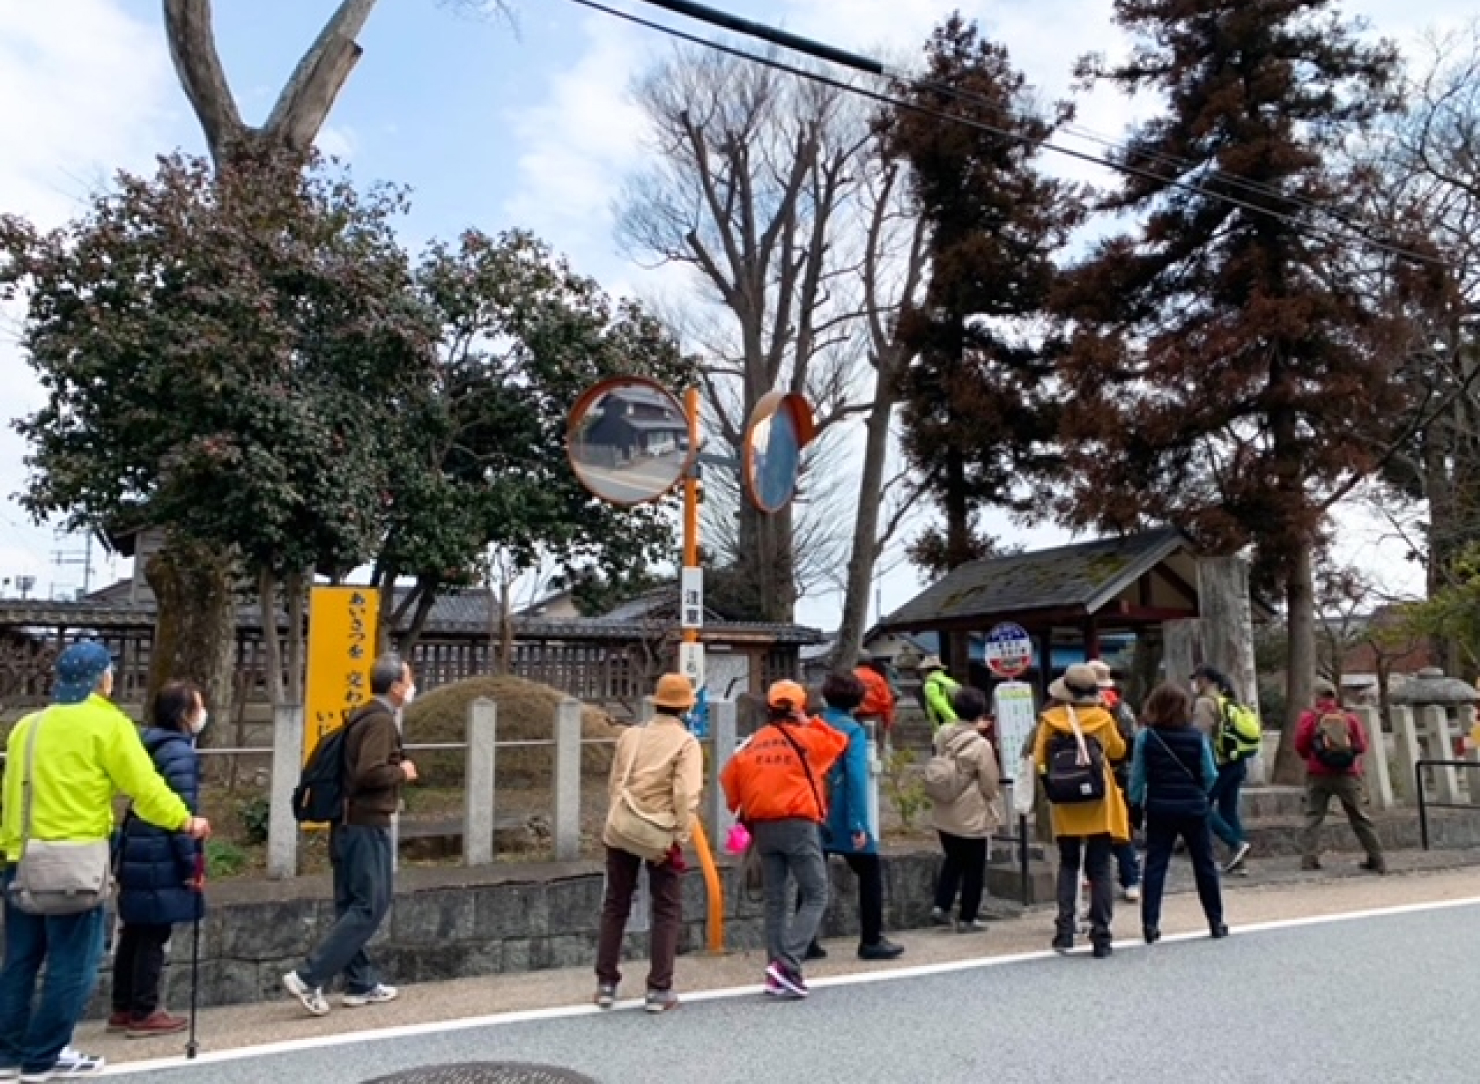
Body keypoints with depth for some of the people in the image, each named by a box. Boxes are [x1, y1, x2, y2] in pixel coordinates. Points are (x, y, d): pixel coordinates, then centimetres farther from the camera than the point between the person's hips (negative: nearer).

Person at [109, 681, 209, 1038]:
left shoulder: (152, 745, 13)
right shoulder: (179, 751, -16)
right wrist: (191, 863, -15)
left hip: (139, 854, 9)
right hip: (162, 859, -9)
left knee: (135, 932, 15)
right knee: (154, 935, 0)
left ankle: (123, 1009, 23)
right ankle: (143, 1014, 7)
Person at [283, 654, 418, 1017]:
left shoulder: (362, 716, 14)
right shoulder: (381, 720, -16)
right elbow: (370, 772, -27)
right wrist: (403, 772, -11)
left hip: (349, 823, 10)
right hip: (367, 825, -10)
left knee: (352, 905, 12)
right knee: (370, 907, -4)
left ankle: (361, 984, 21)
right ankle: (308, 977, -6)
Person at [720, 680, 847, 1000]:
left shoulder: (753, 743, 6)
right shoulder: (806, 737, -5)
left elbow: (730, 776, 5)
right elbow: (839, 742, 8)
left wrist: (742, 811, 17)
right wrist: (810, 723, 13)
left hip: (763, 826, 5)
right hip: (799, 825, -5)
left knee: (774, 900, 12)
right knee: (816, 897, 3)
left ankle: (778, 972, 13)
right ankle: (787, 964, -12)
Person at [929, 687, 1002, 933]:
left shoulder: (942, 735, -3)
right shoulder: (982, 745, -21)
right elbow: (990, 786, -15)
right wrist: (991, 795, 11)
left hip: (944, 815, 6)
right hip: (972, 817, -6)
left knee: (953, 860, 23)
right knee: (974, 868, 10)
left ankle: (941, 906, 16)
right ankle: (967, 918, 17)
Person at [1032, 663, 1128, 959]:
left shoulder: (1050, 719, -7)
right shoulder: (1103, 718, -7)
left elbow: (1038, 761, -5)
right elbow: (1118, 751, 10)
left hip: (1065, 807, 1)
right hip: (1098, 805, -1)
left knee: (1068, 865, 15)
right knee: (1099, 870, 8)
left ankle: (1064, 932, 7)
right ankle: (1101, 938, 6)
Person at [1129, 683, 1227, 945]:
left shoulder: (1146, 736, -8)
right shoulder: (1198, 737, -7)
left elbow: (1137, 775, -5)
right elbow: (1210, 776, -1)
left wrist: (1135, 803, 6)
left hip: (1159, 808, 0)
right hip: (1193, 808, 0)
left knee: (1155, 865, 3)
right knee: (1204, 865, 13)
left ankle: (1150, 924, -1)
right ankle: (1216, 922, 21)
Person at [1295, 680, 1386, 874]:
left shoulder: (1310, 718, -2)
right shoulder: (1349, 717, 5)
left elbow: (1300, 745, -4)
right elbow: (1362, 744, 2)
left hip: (1318, 773, -2)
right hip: (1348, 773, 2)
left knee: (1313, 815, 2)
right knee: (1358, 816, 12)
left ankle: (1310, 859, -8)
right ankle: (1377, 859, 15)